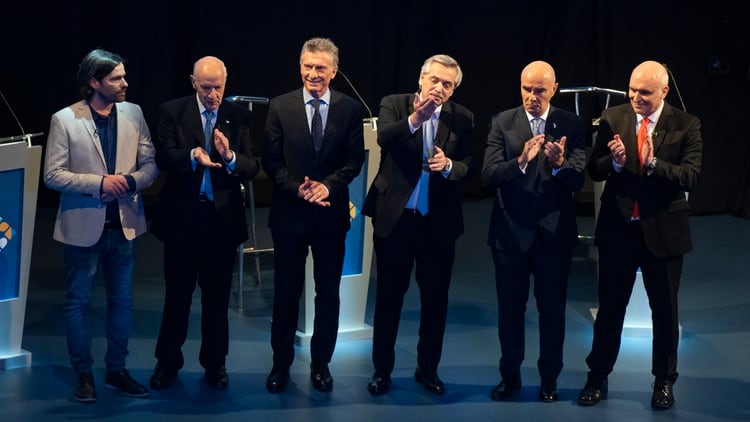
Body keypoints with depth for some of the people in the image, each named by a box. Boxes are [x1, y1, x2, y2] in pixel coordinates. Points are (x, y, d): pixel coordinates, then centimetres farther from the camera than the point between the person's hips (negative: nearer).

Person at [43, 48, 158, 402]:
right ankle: (83, 374, 20)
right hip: (83, 226, -4)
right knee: (78, 302, 7)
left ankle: (116, 370, 26)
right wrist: (99, 183, -21)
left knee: (122, 301, 12)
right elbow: (53, 175, -12)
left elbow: (151, 164, 3)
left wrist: (131, 181, -18)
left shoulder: (133, 114, 1)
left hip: (124, 224, 4)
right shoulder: (64, 120, -10)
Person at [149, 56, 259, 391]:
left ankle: (215, 363, 26)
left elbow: (252, 168, -7)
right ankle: (167, 362, 25)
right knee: (177, 294, 10)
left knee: (217, 296, 12)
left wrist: (230, 157, -27)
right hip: (182, 217, -1)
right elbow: (164, 158, -15)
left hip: (223, 219, 1)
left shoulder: (239, 116, -1)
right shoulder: (172, 112, -4)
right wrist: (193, 156, -34)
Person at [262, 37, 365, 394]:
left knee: (328, 292, 9)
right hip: (289, 212, -1)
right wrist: (298, 189, -17)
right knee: (286, 290, 8)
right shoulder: (280, 106, -1)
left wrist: (327, 185, -18)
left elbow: (354, 160, -2)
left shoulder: (350, 109, 1)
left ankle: (321, 363, 22)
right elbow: (271, 160, -3)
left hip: (331, 213, 1)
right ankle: (281, 363, 21)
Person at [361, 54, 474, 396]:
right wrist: (414, 119, -40)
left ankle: (428, 368, 25)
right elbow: (383, 138, -24)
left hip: (439, 221, 2)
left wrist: (449, 165, -25)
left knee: (435, 297, 10)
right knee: (389, 295, 8)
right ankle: (382, 369, 20)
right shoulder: (394, 104, -5)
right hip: (394, 216, -2)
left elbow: (467, 166, -3)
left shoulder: (462, 118, 1)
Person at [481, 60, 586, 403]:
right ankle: (510, 375, 27)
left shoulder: (571, 125, -3)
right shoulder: (502, 123, -3)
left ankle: (549, 378, 24)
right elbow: (489, 175, -14)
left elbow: (577, 181, -11)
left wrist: (559, 163, -32)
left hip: (554, 232, 0)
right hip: (510, 230, 0)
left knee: (552, 308, 9)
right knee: (509, 308, 12)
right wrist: (521, 161, -31)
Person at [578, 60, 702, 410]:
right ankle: (598, 377, 25)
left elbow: (690, 177, -16)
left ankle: (664, 381, 28)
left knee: (664, 309, 12)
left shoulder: (685, 125, -8)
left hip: (663, 230, -1)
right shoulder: (612, 118, -3)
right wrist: (615, 162, -24)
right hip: (617, 228, 1)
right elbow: (594, 170, -3)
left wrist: (653, 164, -30)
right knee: (609, 307, 11)